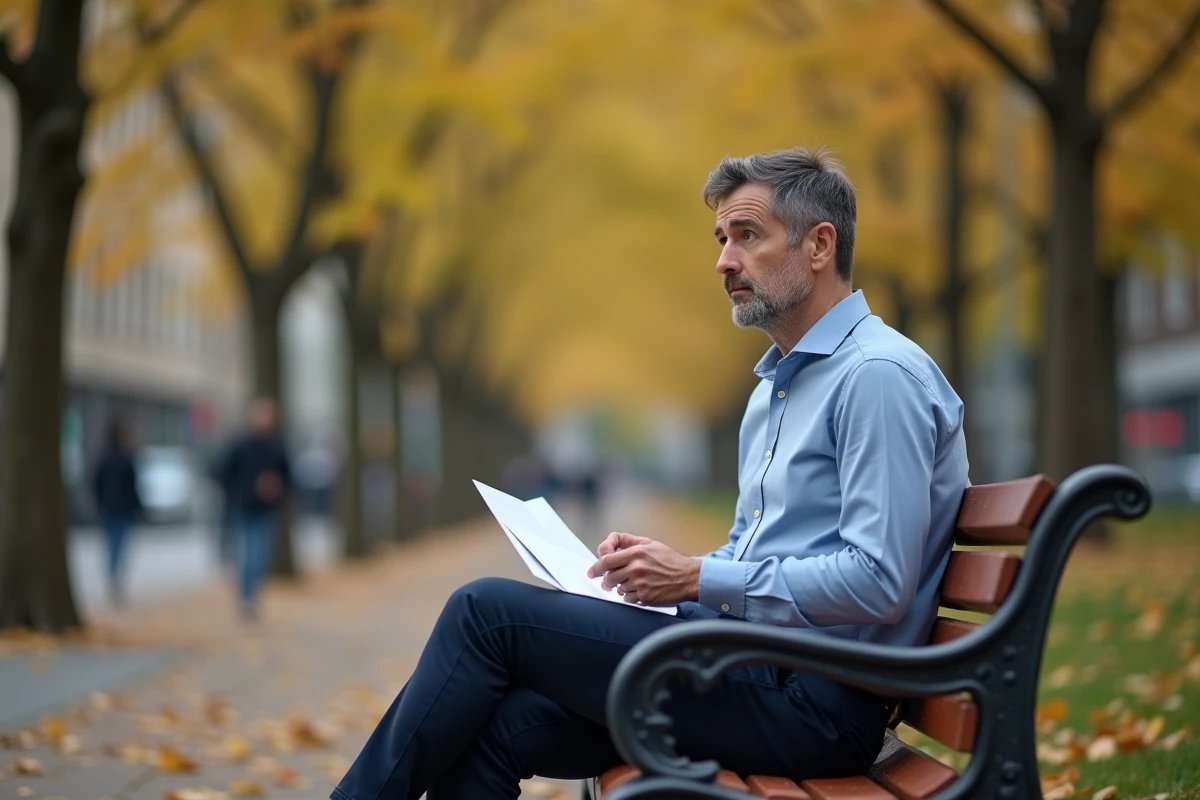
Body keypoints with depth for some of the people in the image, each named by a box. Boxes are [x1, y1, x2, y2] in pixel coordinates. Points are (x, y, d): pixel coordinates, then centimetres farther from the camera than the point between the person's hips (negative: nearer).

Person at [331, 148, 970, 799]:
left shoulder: (879, 376, -12)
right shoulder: (775, 385, 19)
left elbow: (877, 583, -21)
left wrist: (696, 578, -15)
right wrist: (661, 564, 6)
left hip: (813, 699, -9)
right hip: (757, 671, 9)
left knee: (488, 610, -11)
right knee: (491, 727, -9)